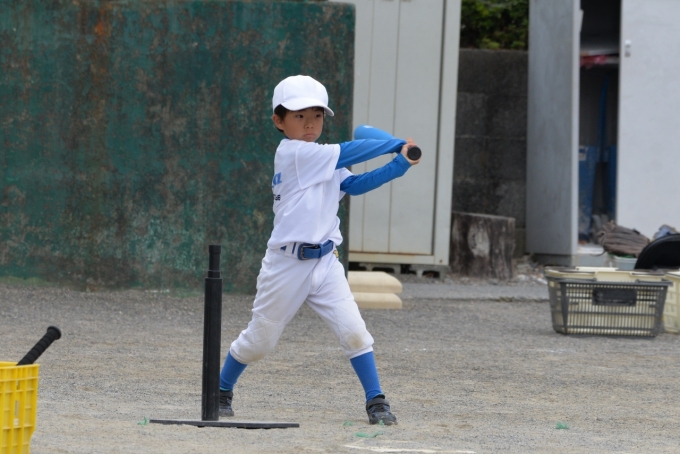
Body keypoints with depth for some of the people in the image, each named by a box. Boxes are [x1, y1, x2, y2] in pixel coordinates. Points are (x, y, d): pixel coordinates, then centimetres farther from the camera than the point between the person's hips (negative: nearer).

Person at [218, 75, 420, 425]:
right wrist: (396, 144, -2)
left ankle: (376, 402, -4)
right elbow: (349, 152, -13)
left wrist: (399, 165, -7)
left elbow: (355, 185, 4)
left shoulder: (325, 164, 14)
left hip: (325, 264, 6)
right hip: (287, 264, -6)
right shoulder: (292, 153, -11)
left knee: (353, 331, -9)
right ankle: (221, 392, 29)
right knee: (259, 340, 8)